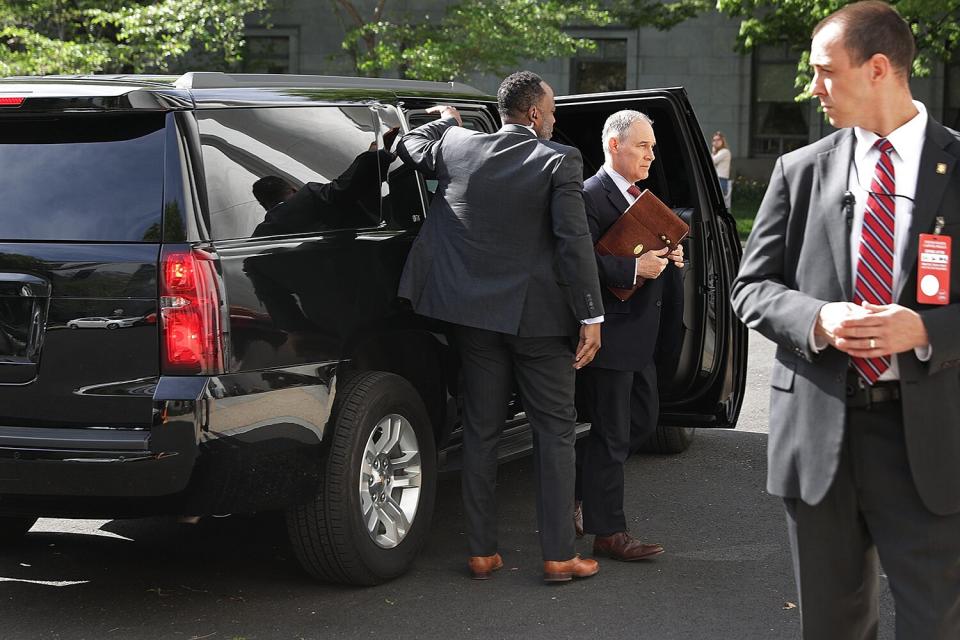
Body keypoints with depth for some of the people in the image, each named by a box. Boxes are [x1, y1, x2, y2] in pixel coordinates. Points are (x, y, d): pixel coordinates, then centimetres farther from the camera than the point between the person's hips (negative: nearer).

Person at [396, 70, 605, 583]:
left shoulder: (457, 148, 1)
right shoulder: (559, 162, -10)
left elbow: (411, 146, 22)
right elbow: (574, 242, -14)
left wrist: (447, 120, 40)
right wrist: (591, 317, -11)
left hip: (474, 314, 4)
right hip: (538, 315, -4)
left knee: (480, 430, 11)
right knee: (555, 430, 5)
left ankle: (481, 551, 14)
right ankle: (559, 555, 5)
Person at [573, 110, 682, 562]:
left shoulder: (643, 197, 17)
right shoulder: (591, 196, -13)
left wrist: (670, 257, 5)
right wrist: (634, 268, -27)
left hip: (640, 334, 10)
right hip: (609, 334, -9)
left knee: (643, 419, 17)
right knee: (612, 435, -1)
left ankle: (576, 487, 31)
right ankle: (608, 533, 8)